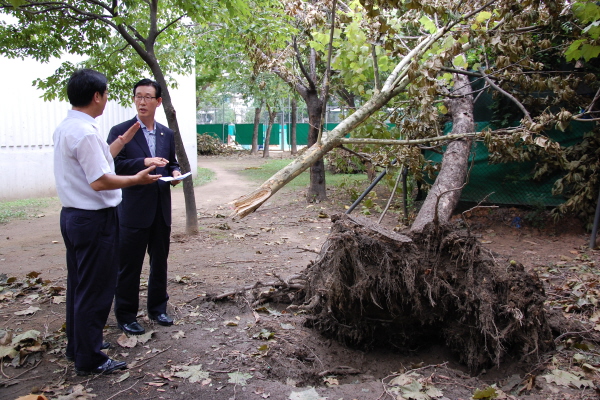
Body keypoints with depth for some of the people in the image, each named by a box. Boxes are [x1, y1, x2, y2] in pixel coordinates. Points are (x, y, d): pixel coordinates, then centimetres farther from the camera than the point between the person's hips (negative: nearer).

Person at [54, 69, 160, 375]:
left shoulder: (65, 128, 10)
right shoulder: (85, 132, -21)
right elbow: (99, 181, -24)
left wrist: (123, 141, 17)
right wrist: (137, 179, -13)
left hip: (72, 215, 10)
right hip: (94, 220, -10)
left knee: (78, 285, 21)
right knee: (95, 290, 2)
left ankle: (78, 346, 36)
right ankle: (89, 359, 16)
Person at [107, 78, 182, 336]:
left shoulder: (167, 134, 10)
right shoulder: (120, 131, -5)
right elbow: (113, 165, -13)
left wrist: (175, 172, -4)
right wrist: (144, 162, -24)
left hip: (162, 208, 5)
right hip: (133, 209, -5)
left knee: (160, 261, 15)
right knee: (129, 265, 4)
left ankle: (157, 308, 32)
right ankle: (125, 315, 20)